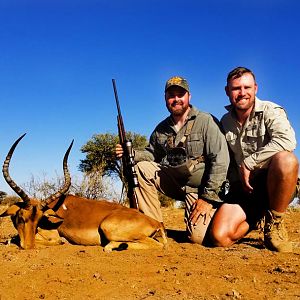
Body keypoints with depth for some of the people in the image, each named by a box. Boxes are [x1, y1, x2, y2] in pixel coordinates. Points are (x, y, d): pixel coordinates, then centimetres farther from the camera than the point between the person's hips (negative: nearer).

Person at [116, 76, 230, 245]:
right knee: (141, 168, -15)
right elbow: (152, 154, 16)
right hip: (173, 180, 5)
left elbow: (220, 160, -18)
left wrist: (207, 197, -20)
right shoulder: (162, 128, 6)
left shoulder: (205, 121, -12)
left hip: (200, 187, -5)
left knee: (199, 237, -21)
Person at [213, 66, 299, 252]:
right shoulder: (225, 122, 10)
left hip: (275, 184, -3)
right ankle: (257, 215, 12)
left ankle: (274, 223, -14)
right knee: (220, 237, -21)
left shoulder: (270, 111, -7)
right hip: (243, 188, 3)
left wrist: (248, 162, -22)